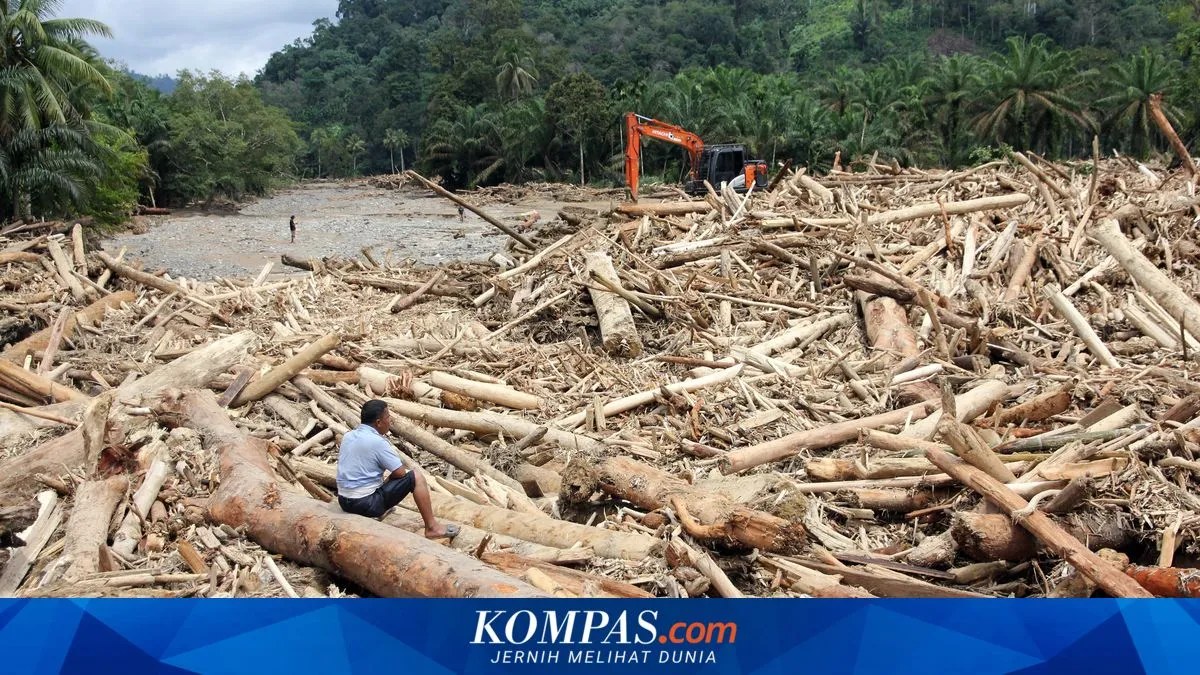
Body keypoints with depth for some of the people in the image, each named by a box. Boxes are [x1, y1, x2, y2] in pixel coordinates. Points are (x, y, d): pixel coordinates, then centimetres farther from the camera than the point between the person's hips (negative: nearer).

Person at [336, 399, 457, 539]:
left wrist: (384, 475, 17)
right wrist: (388, 476, 11)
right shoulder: (377, 442, -17)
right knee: (416, 478, -1)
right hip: (367, 504, -8)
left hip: (344, 501, 8)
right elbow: (400, 472, -11)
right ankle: (432, 527, 3)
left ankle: (380, 510, 32)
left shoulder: (348, 437, 6)